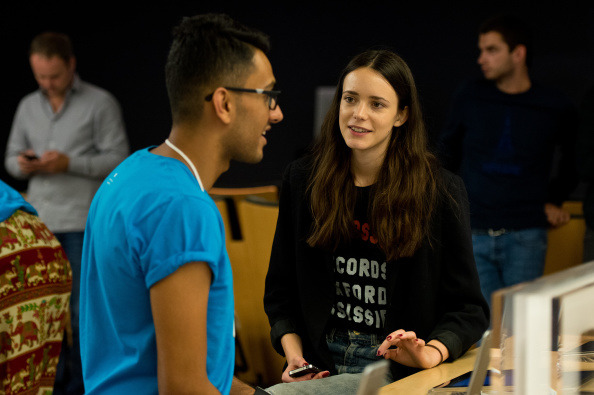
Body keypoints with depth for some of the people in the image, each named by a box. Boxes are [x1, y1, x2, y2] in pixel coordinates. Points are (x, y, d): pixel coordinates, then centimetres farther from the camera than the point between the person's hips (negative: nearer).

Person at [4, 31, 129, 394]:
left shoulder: (101, 103, -2)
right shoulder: (28, 107, 12)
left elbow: (118, 160, -6)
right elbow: (11, 158, 16)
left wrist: (69, 163, -18)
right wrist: (22, 164, -8)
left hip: (82, 222, -4)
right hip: (39, 221, 4)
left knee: (81, 309, -2)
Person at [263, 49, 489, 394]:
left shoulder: (441, 191, -1)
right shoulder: (301, 180, 8)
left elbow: (468, 308, 1)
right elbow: (280, 289, 14)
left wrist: (432, 353, -18)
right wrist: (293, 352, -3)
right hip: (322, 364, 4)